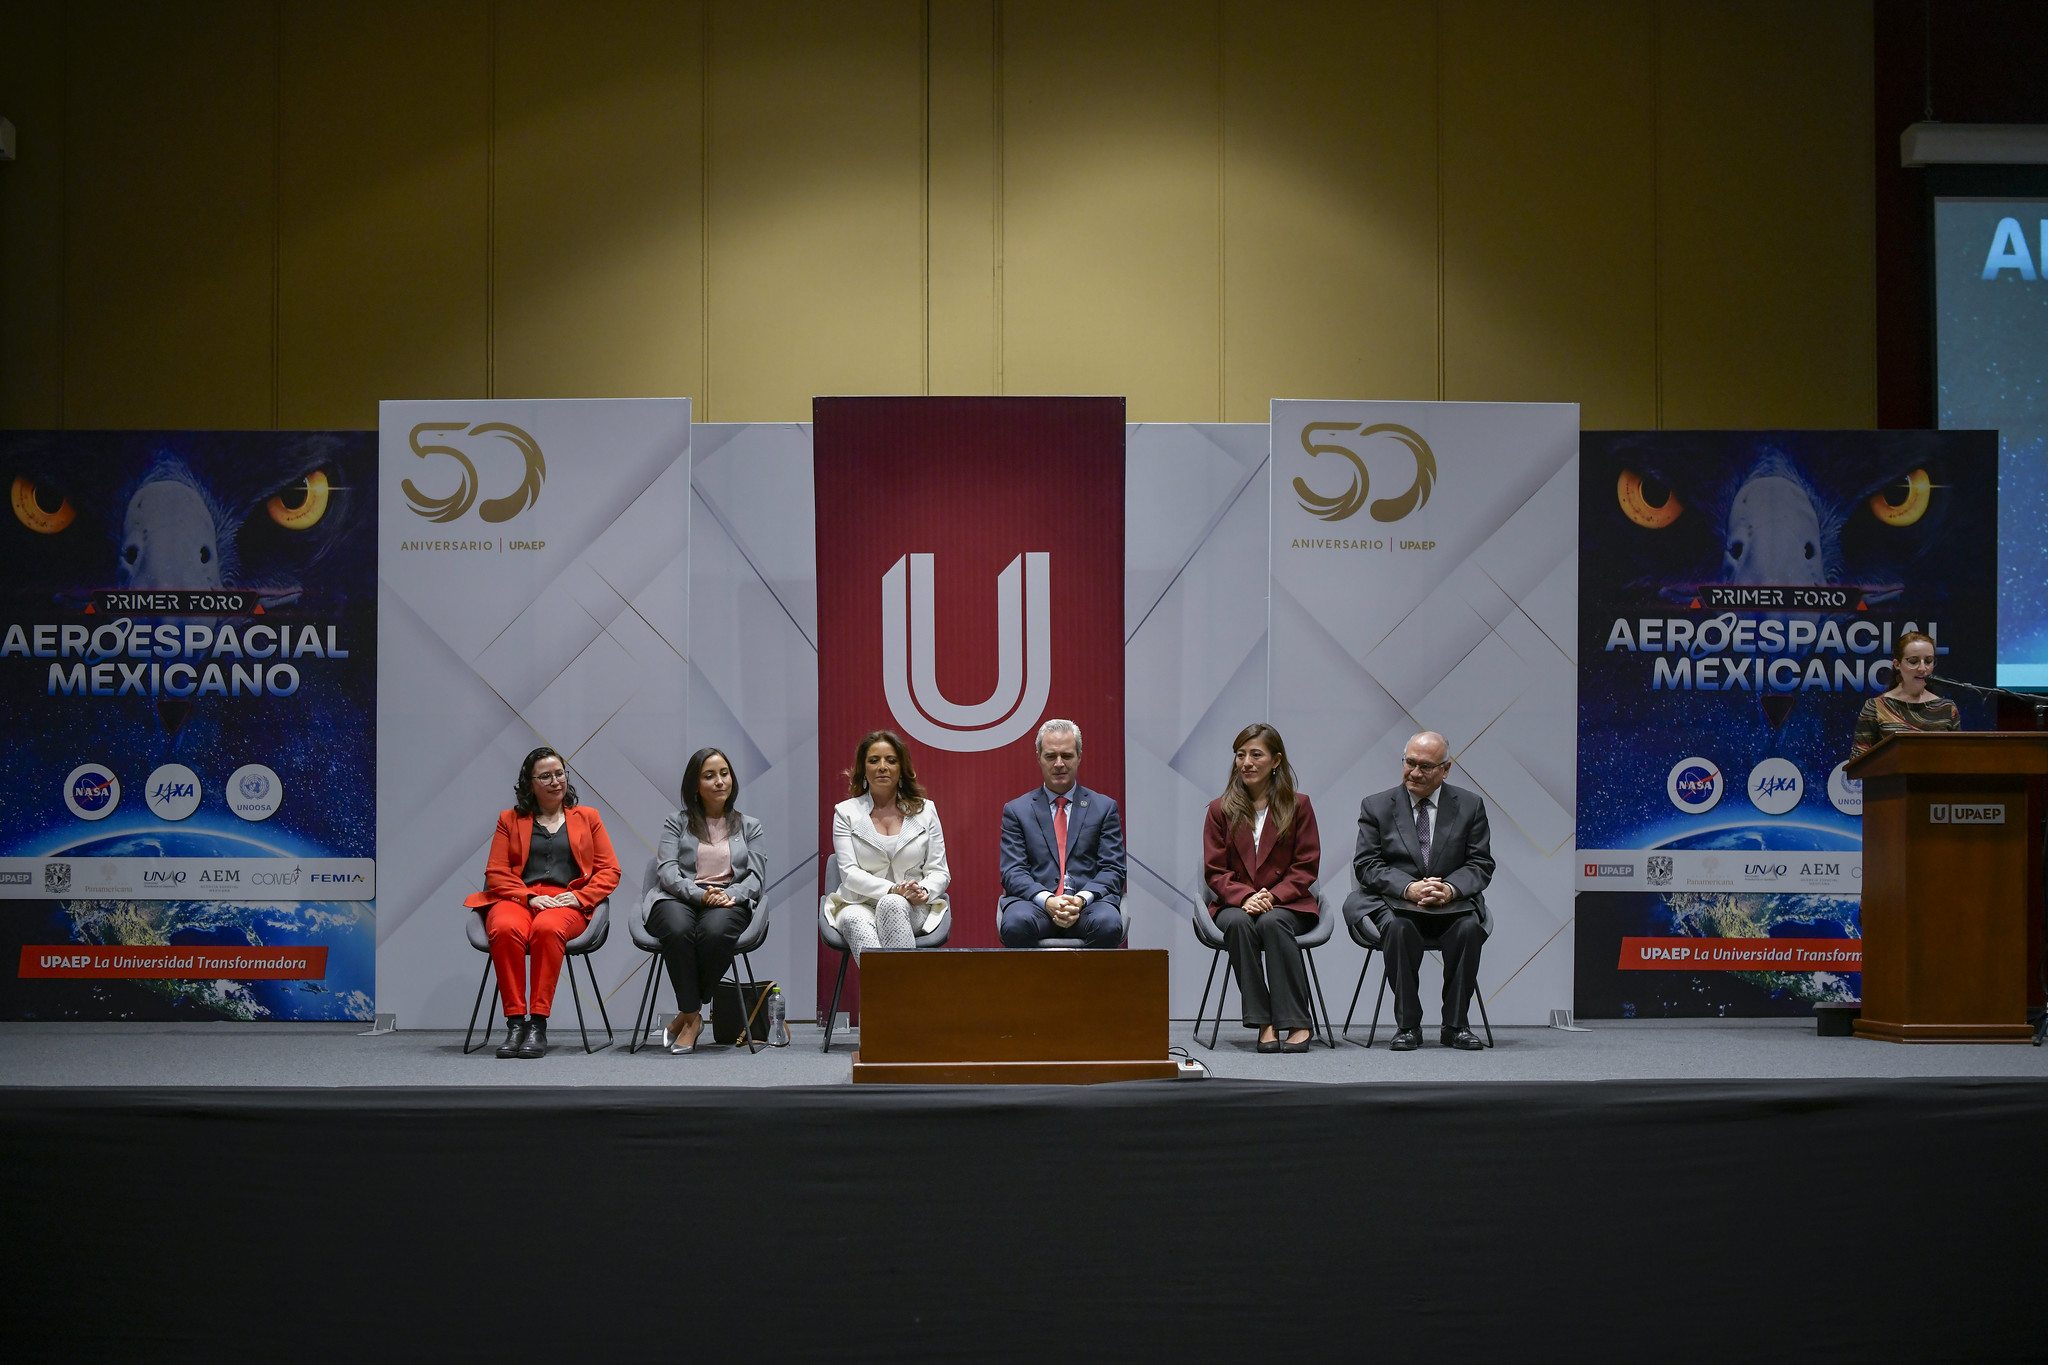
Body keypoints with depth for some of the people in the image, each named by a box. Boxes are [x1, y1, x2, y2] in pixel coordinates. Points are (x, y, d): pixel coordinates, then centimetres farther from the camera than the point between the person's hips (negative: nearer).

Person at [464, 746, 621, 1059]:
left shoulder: (587, 817, 22)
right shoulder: (510, 819, 21)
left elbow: (609, 871, 13)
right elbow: (496, 872, 10)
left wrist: (579, 897, -6)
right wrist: (529, 897, -8)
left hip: (568, 903, -1)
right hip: (517, 899, 1)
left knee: (547, 929, -38)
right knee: (506, 929, -37)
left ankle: (538, 1024, -40)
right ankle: (515, 1023, -37)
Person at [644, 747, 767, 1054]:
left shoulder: (750, 827, 21)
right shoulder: (676, 823, 16)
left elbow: (756, 876, 8)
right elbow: (667, 870, 1)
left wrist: (730, 896, -15)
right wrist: (699, 894, -19)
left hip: (730, 902, 0)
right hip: (678, 899, 0)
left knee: (715, 931, -39)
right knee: (678, 930, -40)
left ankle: (686, 1015, -23)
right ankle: (693, 1016, -27)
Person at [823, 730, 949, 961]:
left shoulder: (925, 810, 13)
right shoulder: (846, 812, 10)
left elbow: (939, 872, 11)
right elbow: (849, 873, -1)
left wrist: (924, 892, -14)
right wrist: (893, 889, -17)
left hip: (913, 909, 0)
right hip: (859, 904, 0)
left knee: (891, 905, -37)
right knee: (858, 923, -37)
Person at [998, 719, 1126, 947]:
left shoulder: (1104, 807, 16)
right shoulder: (1016, 810, 16)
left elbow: (1112, 869, 8)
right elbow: (1012, 871, 5)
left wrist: (1082, 899, -13)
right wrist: (1046, 900, -15)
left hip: (1088, 902, 1)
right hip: (1035, 902, 0)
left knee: (1108, 924, -35)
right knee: (1016, 923, -36)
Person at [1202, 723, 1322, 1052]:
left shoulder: (1298, 806, 6)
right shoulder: (1221, 810, 9)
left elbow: (1306, 867, 1)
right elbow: (1215, 870, 4)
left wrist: (1274, 896, -16)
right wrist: (1244, 898, -16)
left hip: (1287, 904, -1)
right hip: (1235, 904, 1)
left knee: (1272, 922, -36)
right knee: (1238, 923, -34)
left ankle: (1297, 1022, -33)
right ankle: (1263, 1024, -34)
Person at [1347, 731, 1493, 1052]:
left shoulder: (1470, 805, 9)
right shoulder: (1376, 806, 8)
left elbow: (1481, 865, 4)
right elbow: (1366, 865, -1)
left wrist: (1450, 889, -17)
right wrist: (1409, 888, -18)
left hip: (1452, 904, 1)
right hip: (1395, 902, -1)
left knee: (1469, 927, -32)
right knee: (1397, 926, -35)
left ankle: (1455, 1025, -19)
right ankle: (1407, 1025, -23)